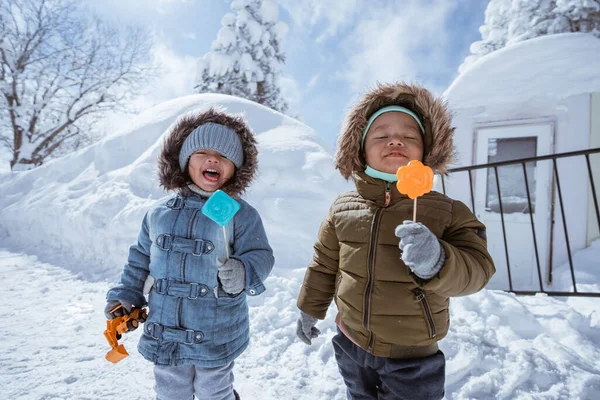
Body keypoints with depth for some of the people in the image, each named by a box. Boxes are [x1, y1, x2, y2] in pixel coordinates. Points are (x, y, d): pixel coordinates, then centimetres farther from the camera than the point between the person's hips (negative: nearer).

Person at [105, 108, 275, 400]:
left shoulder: (241, 214, -13)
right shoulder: (159, 213, 0)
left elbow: (260, 256, -15)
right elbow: (141, 258, 11)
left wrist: (244, 275, -34)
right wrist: (125, 297, 9)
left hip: (216, 339, -3)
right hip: (164, 336, 4)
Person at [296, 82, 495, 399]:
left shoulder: (447, 211, -14)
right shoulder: (342, 208, -8)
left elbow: (477, 268, -19)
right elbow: (324, 265, 3)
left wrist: (438, 263, -40)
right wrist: (310, 310, 12)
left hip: (412, 359, -2)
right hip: (351, 346, 3)